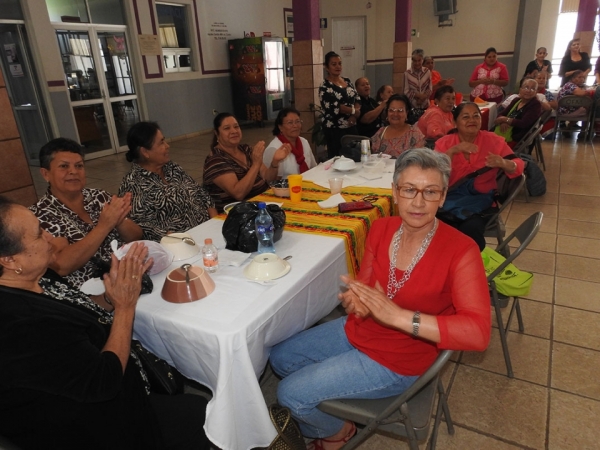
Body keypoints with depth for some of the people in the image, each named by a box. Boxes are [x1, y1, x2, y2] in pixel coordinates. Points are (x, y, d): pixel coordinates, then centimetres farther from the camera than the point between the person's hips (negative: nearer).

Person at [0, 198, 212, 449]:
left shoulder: (36, 278, -7)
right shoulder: (23, 326, -35)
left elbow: (90, 318, 5)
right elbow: (105, 381, -26)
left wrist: (120, 282, -11)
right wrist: (125, 305, -18)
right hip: (101, 429, -8)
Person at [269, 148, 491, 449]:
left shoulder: (460, 250, -25)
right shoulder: (381, 228, -9)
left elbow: (478, 333, -32)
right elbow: (365, 284, 1)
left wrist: (397, 315, -41)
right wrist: (355, 299, -25)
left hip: (396, 361, -6)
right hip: (357, 331, 6)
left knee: (290, 394, -6)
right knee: (280, 359, 14)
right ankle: (314, 414, 41)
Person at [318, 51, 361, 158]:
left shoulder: (347, 81, 13)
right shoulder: (325, 86, -8)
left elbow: (357, 99, 10)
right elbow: (334, 107, -19)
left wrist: (354, 116, -9)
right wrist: (354, 111, -8)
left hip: (351, 127, 6)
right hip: (335, 129, -6)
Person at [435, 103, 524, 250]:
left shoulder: (494, 140, 6)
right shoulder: (444, 142, 4)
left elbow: (519, 165, 2)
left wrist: (503, 163, -20)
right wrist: (452, 151, -23)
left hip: (481, 197, 0)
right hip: (451, 196, 0)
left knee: (472, 228, -29)